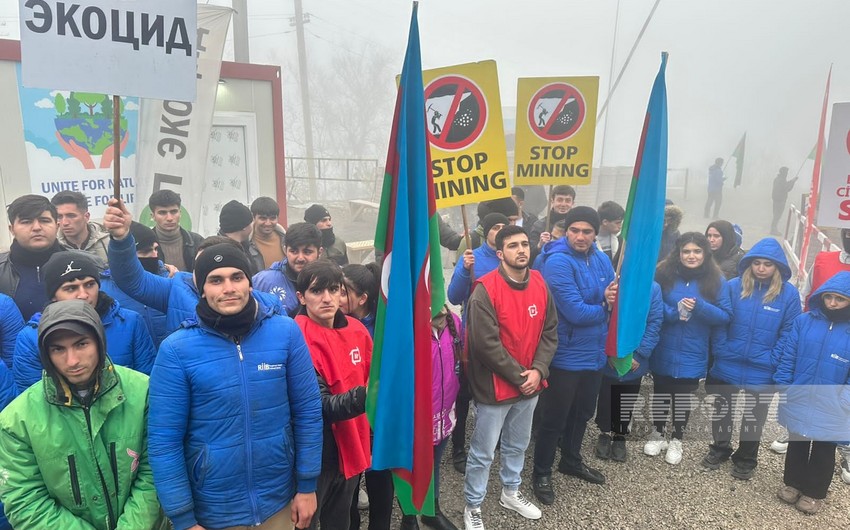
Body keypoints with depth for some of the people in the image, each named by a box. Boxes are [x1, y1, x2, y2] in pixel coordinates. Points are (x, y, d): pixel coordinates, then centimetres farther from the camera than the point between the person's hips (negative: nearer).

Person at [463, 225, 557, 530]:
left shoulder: (539, 283, 0)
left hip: (530, 384, 6)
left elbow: (549, 331, 3)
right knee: (483, 451, 8)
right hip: (495, 386, -6)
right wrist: (518, 375, -16)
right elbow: (485, 343, -22)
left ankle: (510, 493, 47)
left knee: (518, 445, 24)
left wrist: (538, 370, -10)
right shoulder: (485, 290, -20)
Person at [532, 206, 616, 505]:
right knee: (554, 418, 7)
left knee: (583, 413, 24)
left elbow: (613, 298, 5)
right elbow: (575, 313, -27)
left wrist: (614, 297, -18)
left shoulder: (601, 260, 2)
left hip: (595, 353, 7)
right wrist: (604, 305, -10)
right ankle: (542, 473, 27)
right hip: (566, 356, -7)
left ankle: (571, 461, 45)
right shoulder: (558, 262, -21)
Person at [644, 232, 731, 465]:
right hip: (663, 352, 0)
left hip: (692, 355, 0)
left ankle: (676, 440, 33)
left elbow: (725, 316, -6)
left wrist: (700, 307, -23)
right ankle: (657, 433, 36)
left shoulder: (716, 280, -6)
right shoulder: (664, 273, -7)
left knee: (683, 398, 13)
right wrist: (673, 313, -23)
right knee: (661, 393, 15)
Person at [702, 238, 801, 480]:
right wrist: (721, 351, -9)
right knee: (721, 410, 18)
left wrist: (772, 361, -13)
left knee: (754, 417, 17)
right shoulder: (733, 286, -8)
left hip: (761, 373, -1)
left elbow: (788, 333, -7)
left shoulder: (789, 294, -10)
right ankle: (719, 449, 41)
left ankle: (746, 460, 38)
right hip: (727, 367, 1)